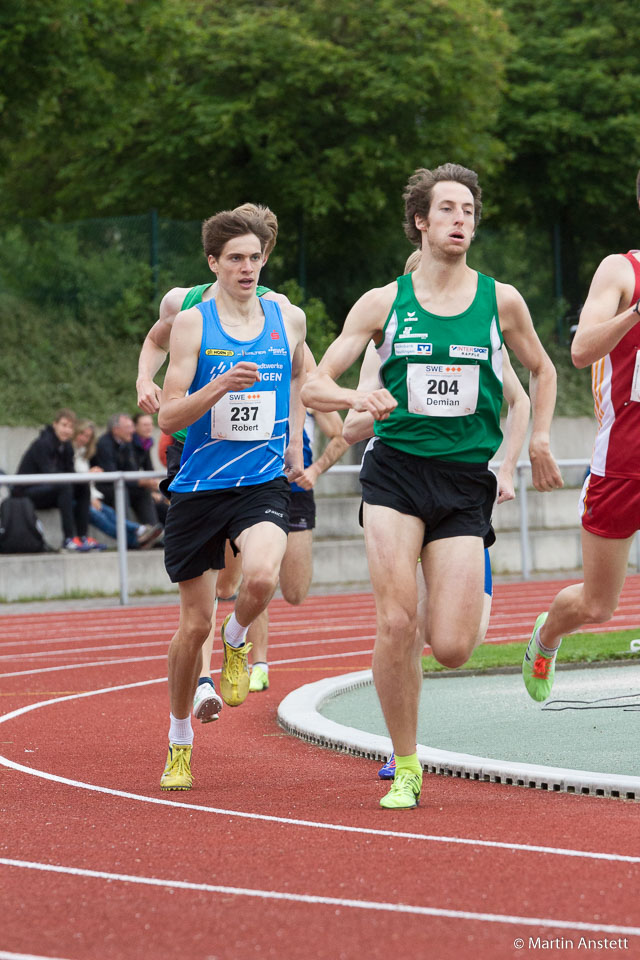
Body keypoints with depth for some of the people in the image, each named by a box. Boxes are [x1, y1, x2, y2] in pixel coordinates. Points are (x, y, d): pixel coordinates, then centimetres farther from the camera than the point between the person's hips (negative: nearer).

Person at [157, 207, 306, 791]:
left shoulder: (288, 320, 5)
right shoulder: (193, 324, -4)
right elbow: (168, 418, -9)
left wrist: (295, 442, 22)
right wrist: (220, 385, -24)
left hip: (263, 484, 1)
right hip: (199, 486, -1)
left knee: (261, 578, -30)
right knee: (195, 624, 3)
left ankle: (237, 640, 6)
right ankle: (180, 742, 25)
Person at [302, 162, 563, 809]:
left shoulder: (500, 300, 6)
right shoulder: (383, 303, 4)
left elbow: (541, 371, 23)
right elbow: (313, 387, 4)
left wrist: (538, 438, 8)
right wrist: (355, 398, -18)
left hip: (465, 482, 1)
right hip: (395, 471, 0)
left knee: (451, 649, -9)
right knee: (394, 624, -15)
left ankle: (455, 602, 30)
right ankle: (405, 767, 3)